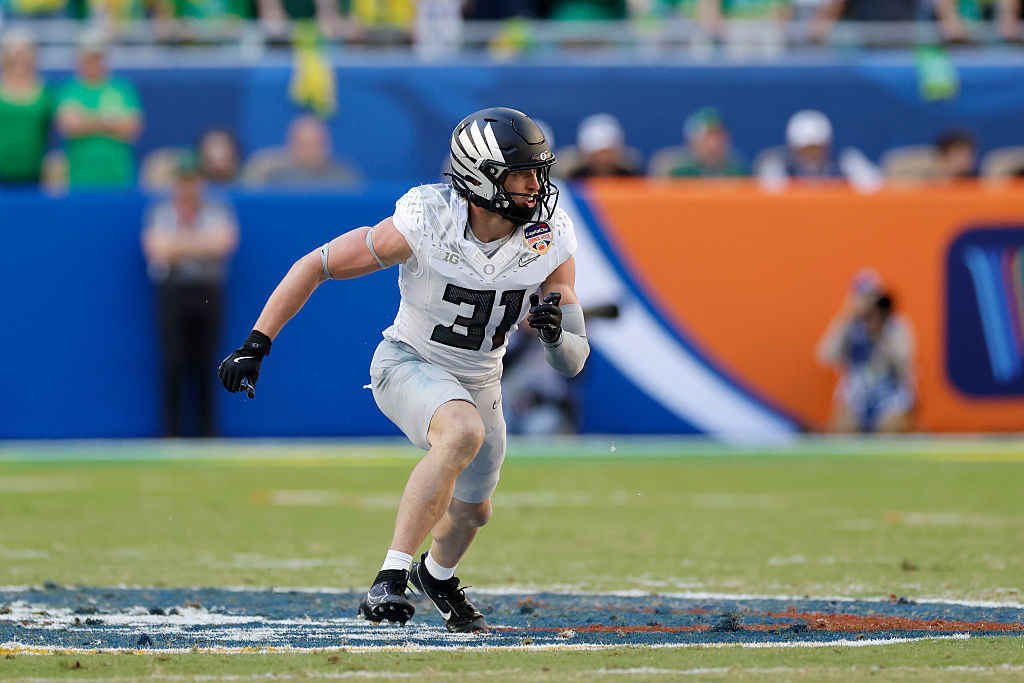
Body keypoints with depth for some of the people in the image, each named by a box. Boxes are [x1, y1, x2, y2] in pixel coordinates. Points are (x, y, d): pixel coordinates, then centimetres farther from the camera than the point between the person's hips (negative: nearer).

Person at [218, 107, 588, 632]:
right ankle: (391, 577, -32)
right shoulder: (423, 223, -27)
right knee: (463, 433, -37)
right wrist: (256, 346, -20)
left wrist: (555, 335, -35)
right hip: (408, 366, -5)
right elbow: (316, 265, -18)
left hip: (479, 383, 5)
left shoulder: (550, 244, -16)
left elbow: (572, 363, -11)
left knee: (472, 512, 23)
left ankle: (437, 573, 60)